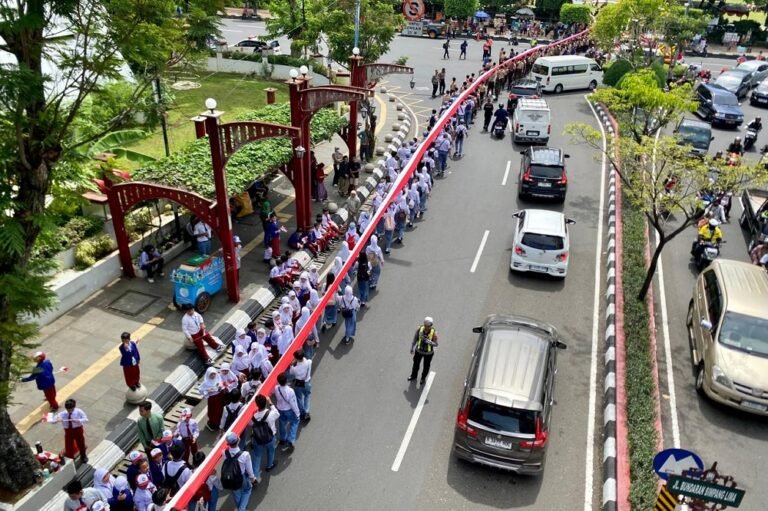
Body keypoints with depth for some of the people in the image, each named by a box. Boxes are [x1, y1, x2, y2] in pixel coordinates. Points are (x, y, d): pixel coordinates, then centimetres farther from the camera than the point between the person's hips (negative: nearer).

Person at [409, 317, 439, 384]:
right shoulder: (419, 329, -23)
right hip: (419, 350, 2)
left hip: (429, 353, -2)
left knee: (426, 366, 20)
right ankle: (414, 375, 52)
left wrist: (429, 342, -43)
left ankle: (423, 378, 49)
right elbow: (415, 339, -8)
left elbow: (436, 344, -23)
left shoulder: (434, 333, -28)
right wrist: (412, 348, 2)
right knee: (416, 364, 23)